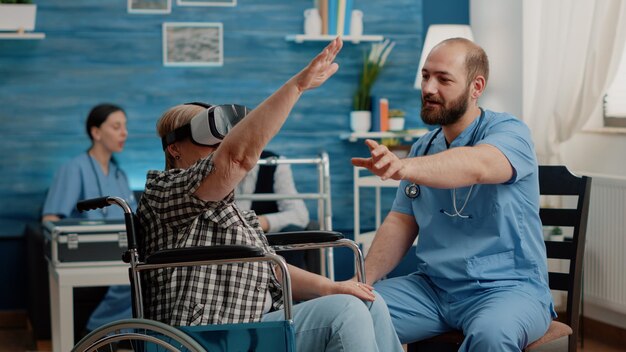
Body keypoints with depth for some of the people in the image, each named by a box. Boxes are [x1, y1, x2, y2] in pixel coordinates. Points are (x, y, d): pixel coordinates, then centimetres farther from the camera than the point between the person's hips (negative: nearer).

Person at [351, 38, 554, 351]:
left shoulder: (509, 132, -8)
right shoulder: (423, 148, 12)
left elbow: (475, 167, -31)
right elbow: (401, 222, 12)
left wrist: (403, 167, -49)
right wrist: (363, 280, -5)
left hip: (507, 286, -5)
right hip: (432, 286, 5)